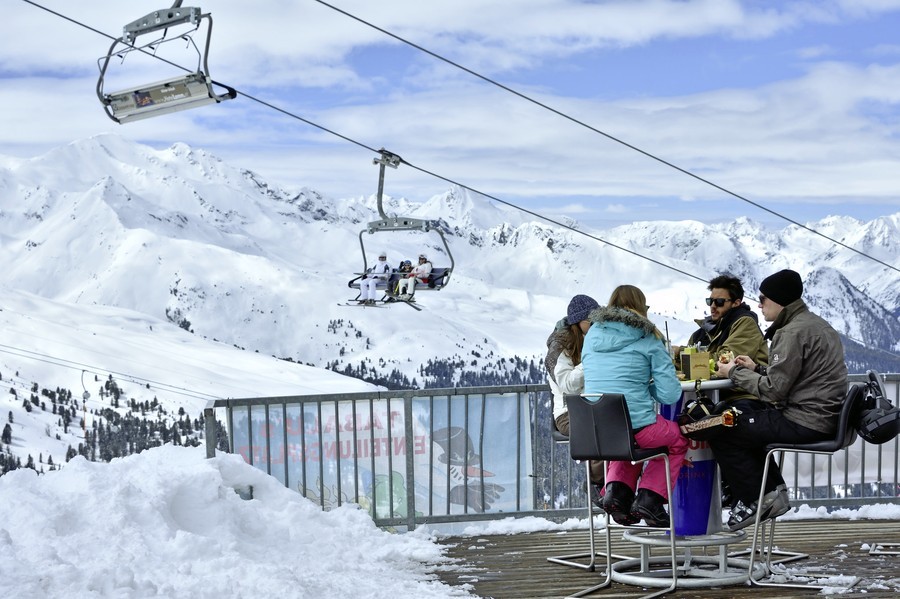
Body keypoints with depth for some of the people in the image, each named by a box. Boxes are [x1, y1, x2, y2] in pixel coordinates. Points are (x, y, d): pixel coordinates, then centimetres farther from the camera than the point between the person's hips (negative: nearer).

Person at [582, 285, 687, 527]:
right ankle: (649, 497, 10)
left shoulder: (592, 334, 12)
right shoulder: (648, 340, 1)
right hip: (637, 427, -5)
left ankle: (617, 489, 14)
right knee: (678, 438, 26)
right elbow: (670, 395, -3)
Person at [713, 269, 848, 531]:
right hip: (822, 414, 11)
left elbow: (774, 389, -19)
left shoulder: (793, 332, -16)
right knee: (738, 411, 23)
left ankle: (755, 500, 5)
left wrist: (735, 372, -6)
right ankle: (774, 492, 17)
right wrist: (756, 368, 10)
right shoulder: (814, 323, 16)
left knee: (721, 433, -7)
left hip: (804, 421, -11)